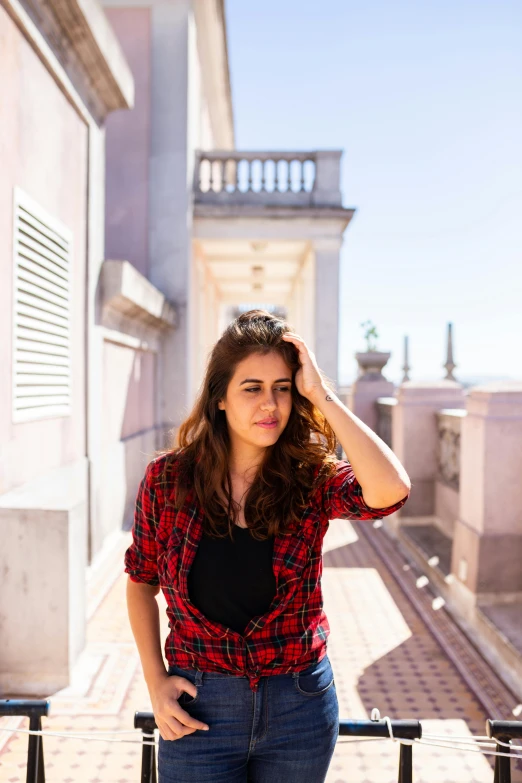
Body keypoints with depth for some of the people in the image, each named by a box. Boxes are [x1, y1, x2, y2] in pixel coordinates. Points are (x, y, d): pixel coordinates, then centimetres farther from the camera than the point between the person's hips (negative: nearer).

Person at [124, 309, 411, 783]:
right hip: (198, 709, 0)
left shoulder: (312, 479, -11)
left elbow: (391, 491, -32)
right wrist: (155, 681, -4)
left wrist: (323, 396, -25)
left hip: (300, 708, 1)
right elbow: (141, 583, 5)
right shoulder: (168, 478, -8)